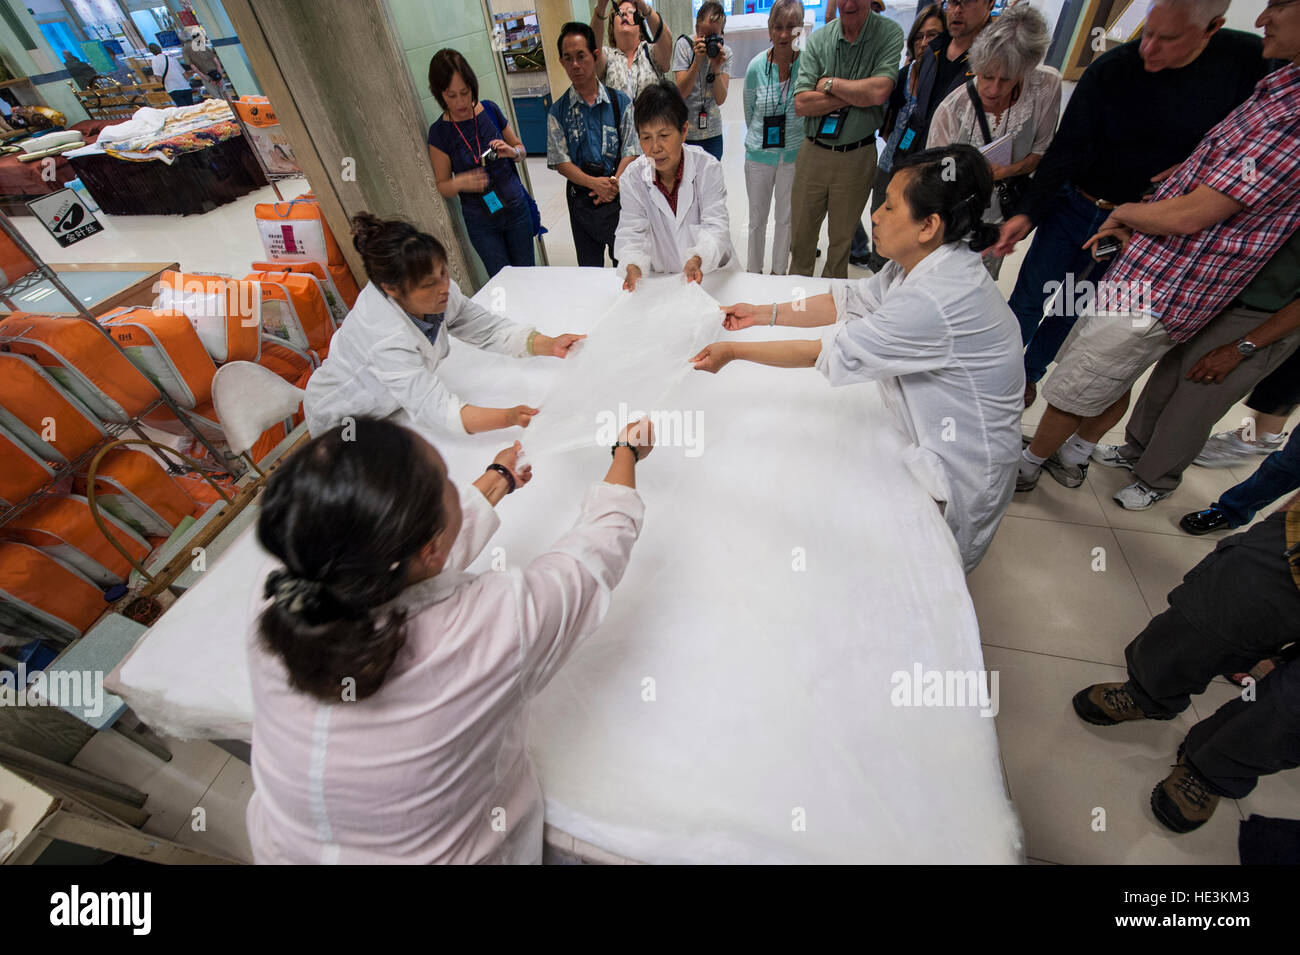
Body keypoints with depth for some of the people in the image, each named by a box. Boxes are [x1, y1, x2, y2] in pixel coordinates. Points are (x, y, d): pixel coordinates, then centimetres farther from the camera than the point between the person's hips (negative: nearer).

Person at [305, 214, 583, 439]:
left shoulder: (438, 292, -21)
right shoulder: (385, 338, -40)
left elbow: (490, 330, -12)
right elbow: (435, 411, -45)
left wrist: (549, 345, -28)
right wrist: (510, 417, -59)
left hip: (392, 406, 6)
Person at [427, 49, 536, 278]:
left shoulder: (490, 110, -1)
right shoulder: (440, 133, -7)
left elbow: (520, 149, 11)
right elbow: (442, 186, -3)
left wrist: (511, 152, -12)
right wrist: (459, 182, -26)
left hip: (516, 209, 2)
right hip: (481, 221, -2)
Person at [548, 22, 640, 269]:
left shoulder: (620, 102, 1)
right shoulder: (558, 111, 1)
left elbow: (630, 151, -1)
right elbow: (560, 161, -3)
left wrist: (614, 184, -18)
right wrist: (594, 183, -18)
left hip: (618, 195, 0)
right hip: (581, 198, 1)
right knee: (589, 266, 9)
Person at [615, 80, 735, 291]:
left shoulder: (708, 167, -8)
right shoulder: (633, 177, -2)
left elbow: (715, 226, -15)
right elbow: (630, 231, -7)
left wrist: (698, 259, -39)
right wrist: (632, 265, -32)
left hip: (712, 272, -2)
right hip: (660, 277, 2)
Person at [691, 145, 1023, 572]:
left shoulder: (934, 302, -33)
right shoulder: (928, 262, -5)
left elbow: (831, 353, -28)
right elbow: (848, 301, 3)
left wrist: (734, 351, -19)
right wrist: (763, 313, 0)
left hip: (956, 471, -8)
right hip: (931, 436, 8)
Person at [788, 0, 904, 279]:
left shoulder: (890, 34, -6)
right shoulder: (818, 39, -1)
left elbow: (879, 92, -20)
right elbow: (801, 103, -11)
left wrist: (829, 83, -12)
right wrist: (856, 94, -15)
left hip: (858, 157, -1)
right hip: (813, 151, 2)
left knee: (842, 237, 11)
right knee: (801, 232, 11)